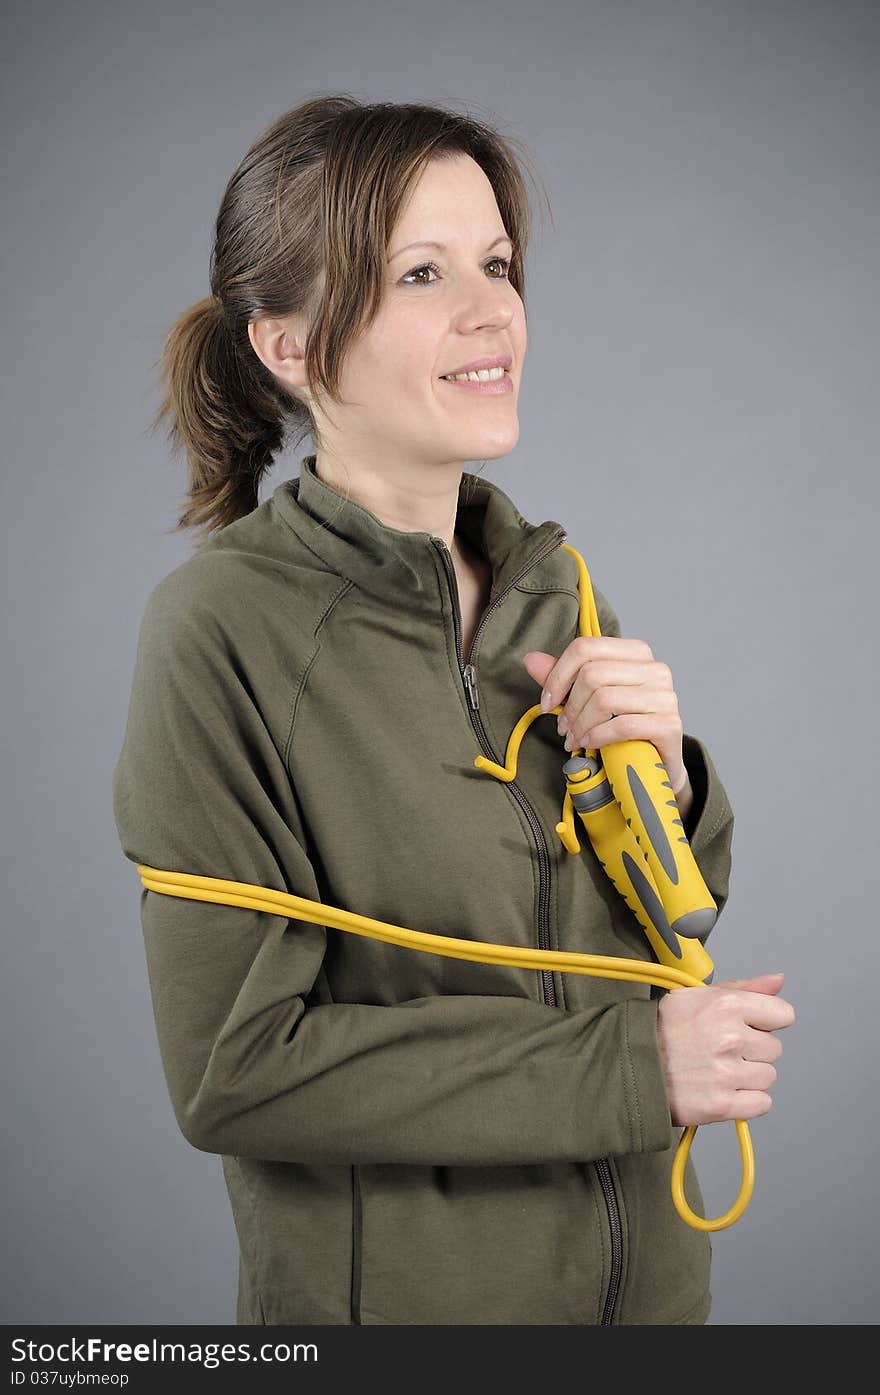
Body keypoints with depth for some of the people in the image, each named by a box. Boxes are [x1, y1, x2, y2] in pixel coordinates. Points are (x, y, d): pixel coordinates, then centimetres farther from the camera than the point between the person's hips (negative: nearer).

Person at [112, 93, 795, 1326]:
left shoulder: (549, 580, -1)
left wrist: (662, 777, -13)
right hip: (397, 1291, -5)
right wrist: (630, 1065, -20)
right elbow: (233, 1066, -21)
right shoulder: (224, 627, -19)